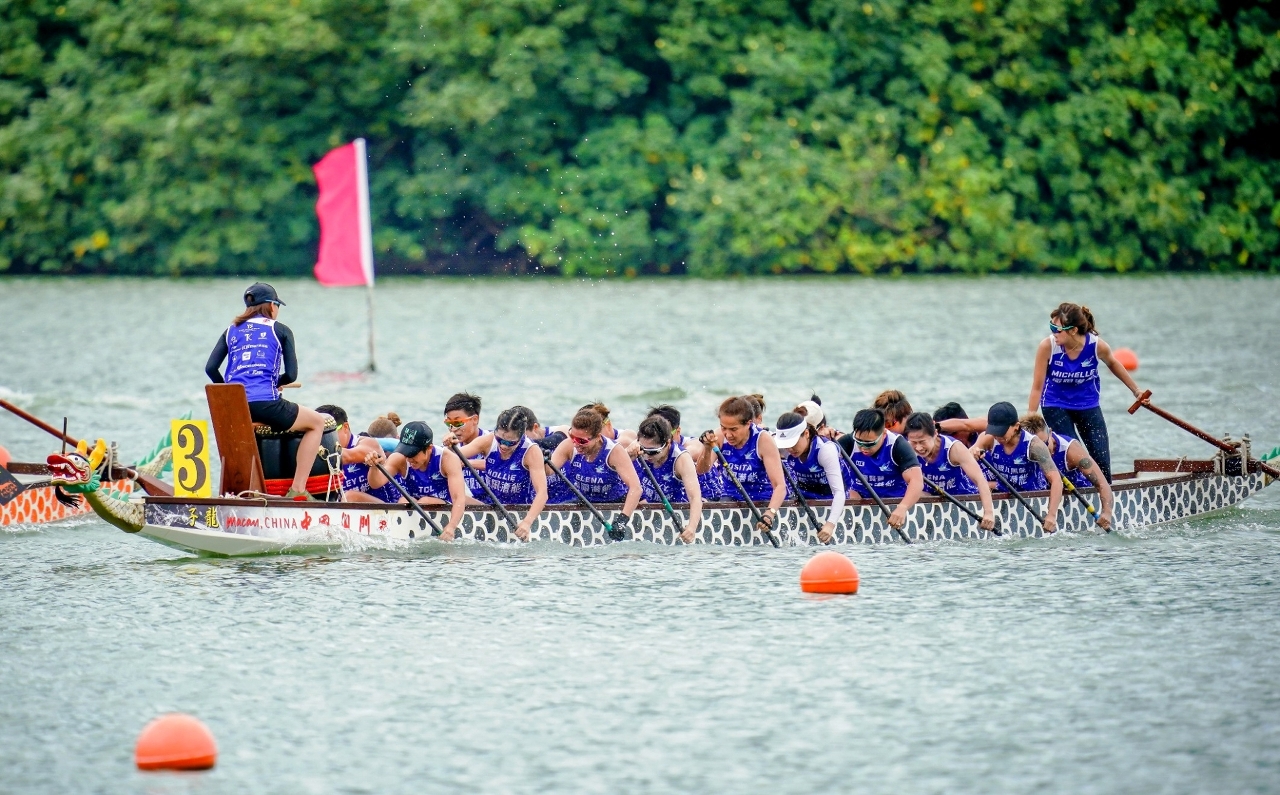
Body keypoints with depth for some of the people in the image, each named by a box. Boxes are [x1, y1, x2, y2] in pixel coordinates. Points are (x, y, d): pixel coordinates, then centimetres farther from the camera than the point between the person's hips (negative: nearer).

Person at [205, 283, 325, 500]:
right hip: (264, 403, -5)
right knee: (317, 422, 18)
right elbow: (291, 375, 4)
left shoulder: (231, 331, 19)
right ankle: (297, 490, 8)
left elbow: (211, 368, 10)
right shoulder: (280, 330, 9)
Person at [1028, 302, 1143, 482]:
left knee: (1101, 459, 0)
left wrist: (1135, 390, 16)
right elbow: (1037, 387, -18)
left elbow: (1113, 364, 4)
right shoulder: (1047, 346, -25)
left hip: (1088, 405, 2)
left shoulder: (1097, 346, -20)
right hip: (1055, 405, -2)